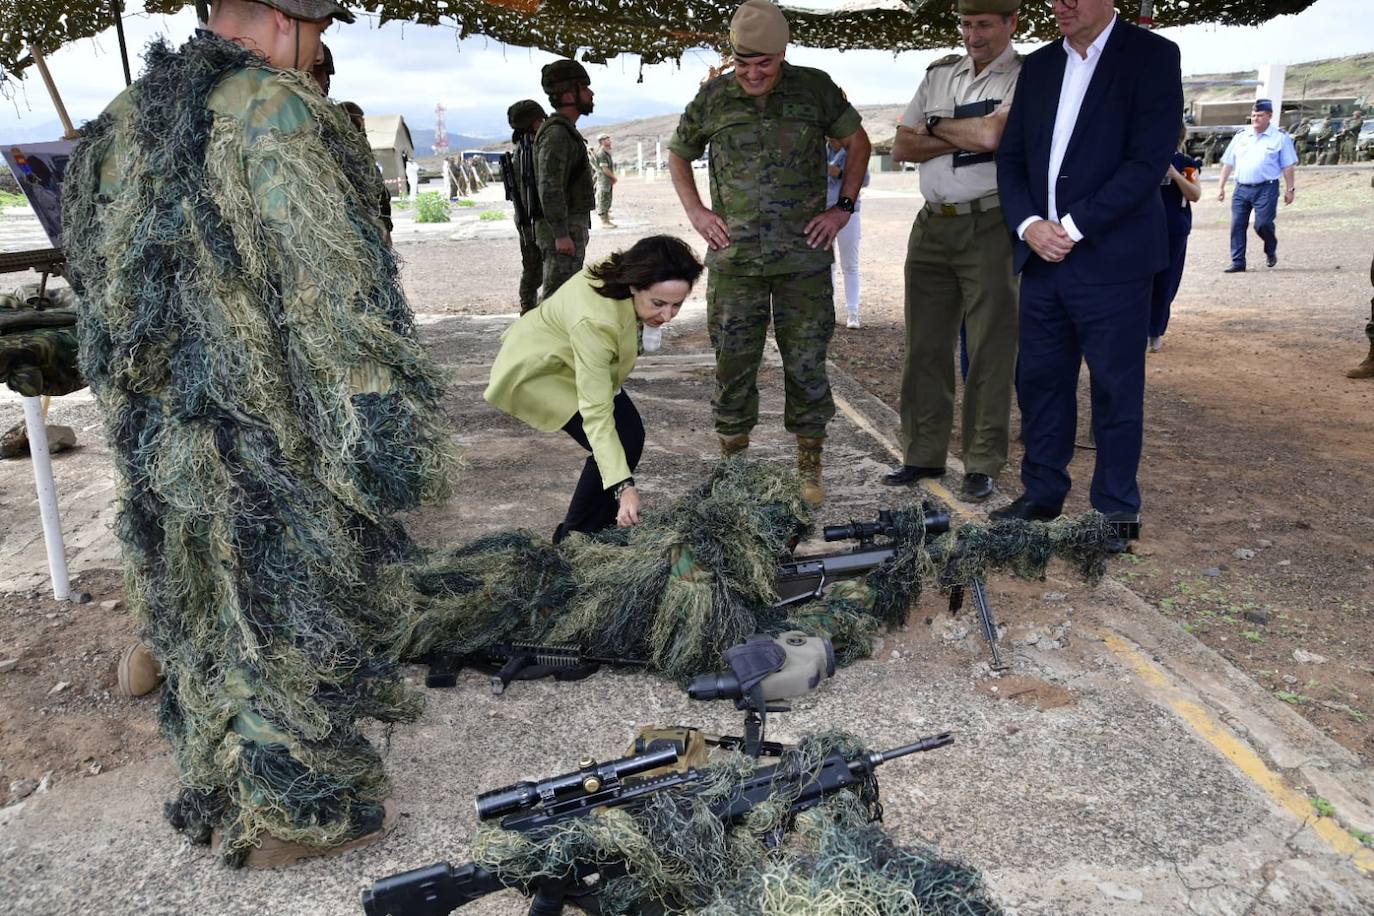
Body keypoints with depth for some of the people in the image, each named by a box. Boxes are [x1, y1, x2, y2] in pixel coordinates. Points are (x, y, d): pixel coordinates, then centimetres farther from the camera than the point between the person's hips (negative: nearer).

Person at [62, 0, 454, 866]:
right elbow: (334, 292, -23)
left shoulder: (121, 123, 10)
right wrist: (396, 436, -19)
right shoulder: (277, 114, -16)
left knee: (201, 616, 20)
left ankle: (221, 800, 39)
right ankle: (304, 813, 26)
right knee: (294, 617, 9)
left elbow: (94, 270, 16)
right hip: (270, 443, -8)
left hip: (157, 436, 8)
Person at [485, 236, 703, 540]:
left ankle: (599, 525, 16)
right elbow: (596, 415, -41)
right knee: (622, 440, -17)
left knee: (630, 433, 0)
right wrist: (624, 487, -45)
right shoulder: (595, 321, -43)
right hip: (537, 369, -8)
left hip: (569, 356, 8)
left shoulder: (625, 276, -21)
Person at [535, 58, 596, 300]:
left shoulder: (564, 131, 18)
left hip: (569, 228, 10)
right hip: (563, 229, -10)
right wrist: (561, 234, -25)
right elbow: (549, 187, -22)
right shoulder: (556, 133, -14)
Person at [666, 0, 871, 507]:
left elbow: (858, 143, 14)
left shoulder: (815, 89, 1)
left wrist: (843, 206, 5)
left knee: (806, 364, 4)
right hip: (734, 259, 1)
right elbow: (677, 154, 19)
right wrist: (695, 210, 6)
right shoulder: (713, 97, 3)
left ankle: (809, 467, 18)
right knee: (732, 364, 4)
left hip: (805, 256, 0)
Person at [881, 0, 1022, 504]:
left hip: (989, 228, -5)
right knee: (924, 345, 7)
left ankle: (983, 464, 8)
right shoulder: (939, 73, 14)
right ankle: (923, 454, 17)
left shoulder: (1027, 77, -3)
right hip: (932, 225, 5)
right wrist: (967, 137, -4)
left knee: (990, 350, -1)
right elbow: (901, 146, 8)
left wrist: (936, 126, -3)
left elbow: (992, 135, -20)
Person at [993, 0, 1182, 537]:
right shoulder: (1039, 65, 13)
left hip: (1111, 258, -5)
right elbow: (1011, 156, 11)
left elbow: (1149, 160, -12)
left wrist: (1074, 228, -15)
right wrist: (1029, 225, -6)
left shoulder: (1151, 56, -3)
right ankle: (1042, 494, 23)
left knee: (1116, 388, 2)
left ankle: (1117, 511, 14)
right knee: (1039, 381, 9)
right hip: (1042, 255, 5)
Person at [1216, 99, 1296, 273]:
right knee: (1237, 224, -3)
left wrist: (1289, 189, -1)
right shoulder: (1241, 136, 13)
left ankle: (1271, 251, 19)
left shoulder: (1280, 137, 4)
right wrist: (1221, 186, 9)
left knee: (1262, 224, -11)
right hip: (1241, 188, 4)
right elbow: (1228, 163, 14)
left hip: (1266, 188, -4)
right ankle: (1238, 263, 3)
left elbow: (1288, 166, 3)